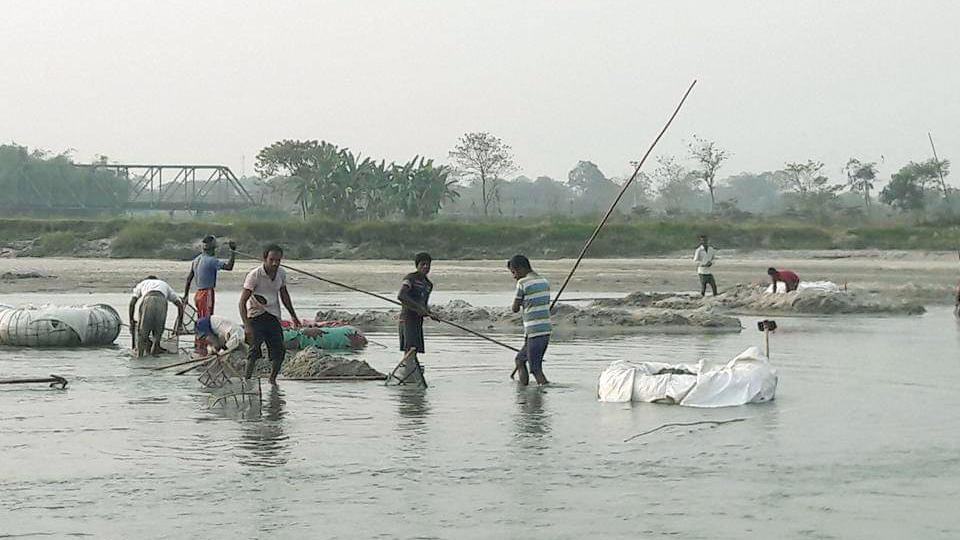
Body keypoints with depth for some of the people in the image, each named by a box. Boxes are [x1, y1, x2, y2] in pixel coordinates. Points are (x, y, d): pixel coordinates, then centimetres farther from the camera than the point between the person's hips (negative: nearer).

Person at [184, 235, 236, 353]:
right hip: (207, 293, -8)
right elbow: (229, 266, -24)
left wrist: (185, 296, 23)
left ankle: (197, 346, 21)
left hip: (198, 294, 8)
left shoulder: (196, 260, 12)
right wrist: (233, 251, -17)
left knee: (201, 321, 16)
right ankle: (202, 348, -7)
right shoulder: (211, 260, -14)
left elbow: (189, 279, 17)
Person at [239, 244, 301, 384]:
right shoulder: (254, 275, -17)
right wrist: (246, 325, -26)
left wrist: (293, 315, 25)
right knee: (255, 351, -19)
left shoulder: (281, 274, 1)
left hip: (273, 317, 5)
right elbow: (242, 301, -17)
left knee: (279, 352, 2)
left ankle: (272, 380, 23)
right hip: (256, 316, -5)